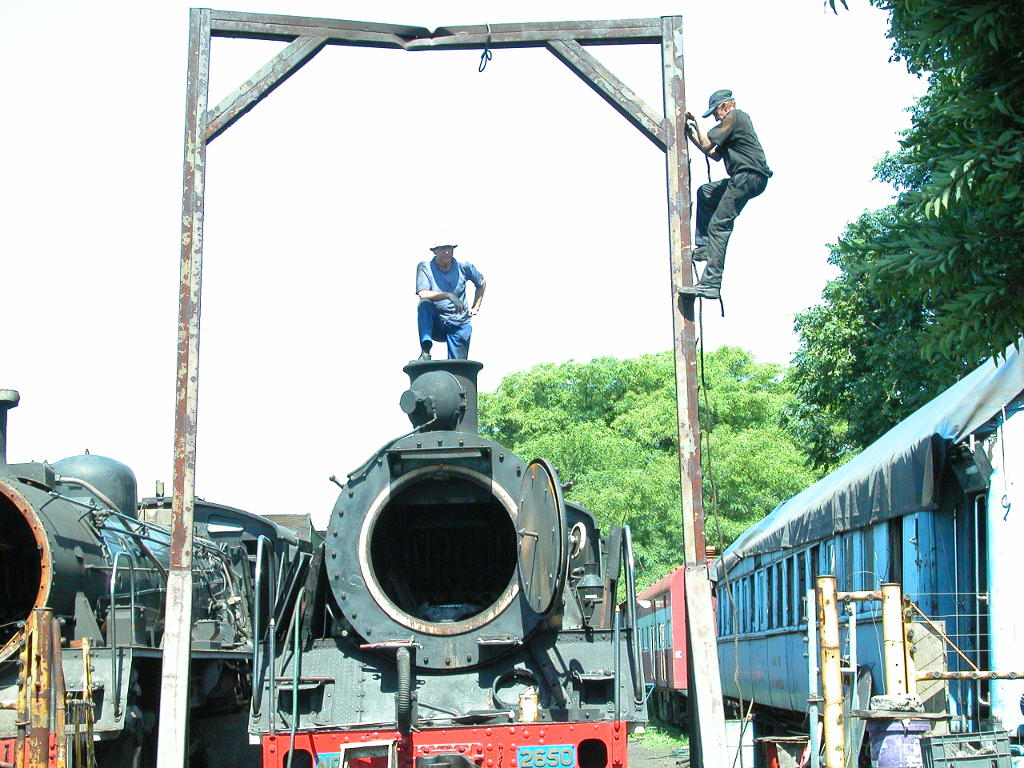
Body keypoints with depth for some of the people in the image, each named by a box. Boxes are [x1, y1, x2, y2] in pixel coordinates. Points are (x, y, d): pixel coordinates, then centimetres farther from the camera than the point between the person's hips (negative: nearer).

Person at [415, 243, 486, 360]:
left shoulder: (463, 267, 2)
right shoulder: (425, 267, -5)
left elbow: (482, 282, 22)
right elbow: (423, 295, -20)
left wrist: (476, 307, 15)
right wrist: (447, 295, -32)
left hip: (459, 324, 2)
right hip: (435, 324, -2)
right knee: (425, 304, -32)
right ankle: (425, 352, -36)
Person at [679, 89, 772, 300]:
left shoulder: (733, 116, -2)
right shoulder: (739, 119, 28)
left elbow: (706, 145, -7)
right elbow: (716, 155, 30)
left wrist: (697, 125, 9)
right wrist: (692, 136, 27)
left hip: (748, 177, -11)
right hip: (752, 179, 11)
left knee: (718, 225, -16)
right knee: (705, 192, 27)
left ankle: (711, 284, -25)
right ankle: (704, 245, 16)